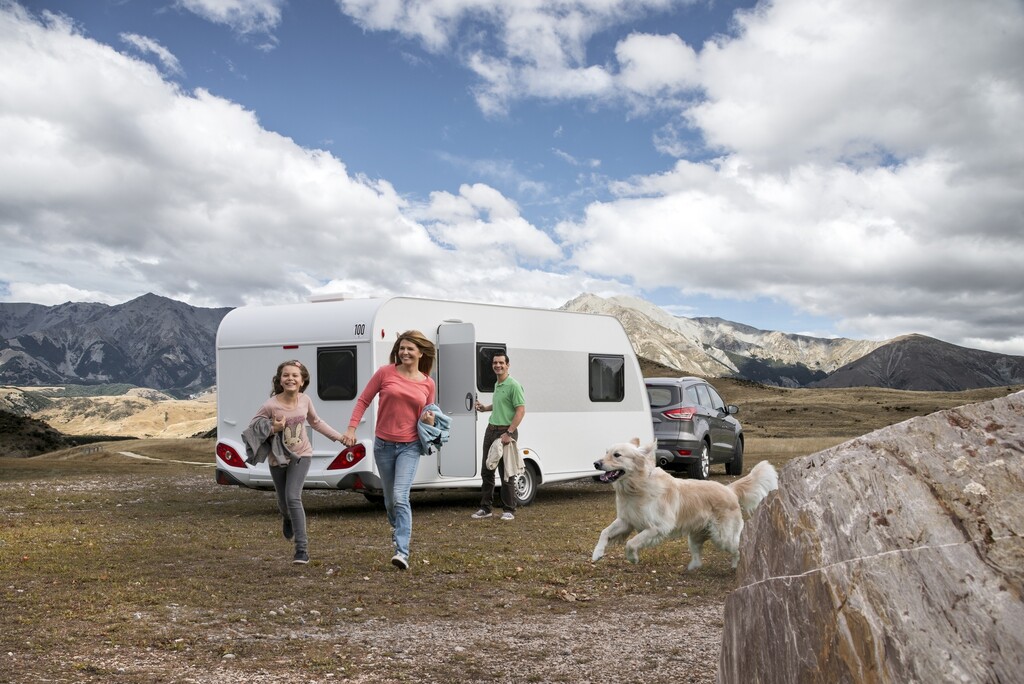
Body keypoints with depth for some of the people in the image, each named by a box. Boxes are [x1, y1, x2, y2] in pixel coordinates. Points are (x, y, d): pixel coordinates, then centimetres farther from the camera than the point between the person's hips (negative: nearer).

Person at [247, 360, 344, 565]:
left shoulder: (305, 401, -11)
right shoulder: (270, 405, -22)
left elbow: (316, 422, 9)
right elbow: (251, 428, -12)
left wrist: (339, 437, 10)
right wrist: (272, 429, -30)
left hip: (301, 455, 0)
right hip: (278, 458, 0)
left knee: (293, 497, -18)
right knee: (283, 501, 16)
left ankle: (302, 548, -11)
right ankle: (288, 519, 56)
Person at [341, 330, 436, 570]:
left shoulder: (428, 384, 2)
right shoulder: (385, 373, -2)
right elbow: (363, 400, 3)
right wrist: (351, 428, -6)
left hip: (410, 447, -1)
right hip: (383, 444, 1)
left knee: (400, 497, -16)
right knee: (390, 497, 14)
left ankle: (402, 551, -17)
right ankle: (397, 528, 46)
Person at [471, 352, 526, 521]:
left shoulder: (513, 385, -12)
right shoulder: (496, 385, 15)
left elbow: (521, 410, -18)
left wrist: (509, 433, -23)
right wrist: (485, 408, 15)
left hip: (505, 432, -9)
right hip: (490, 430, 9)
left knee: (505, 473, -3)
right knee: (486, 471, 10)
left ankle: (509, 511, 6)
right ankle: (485, 508, 18)